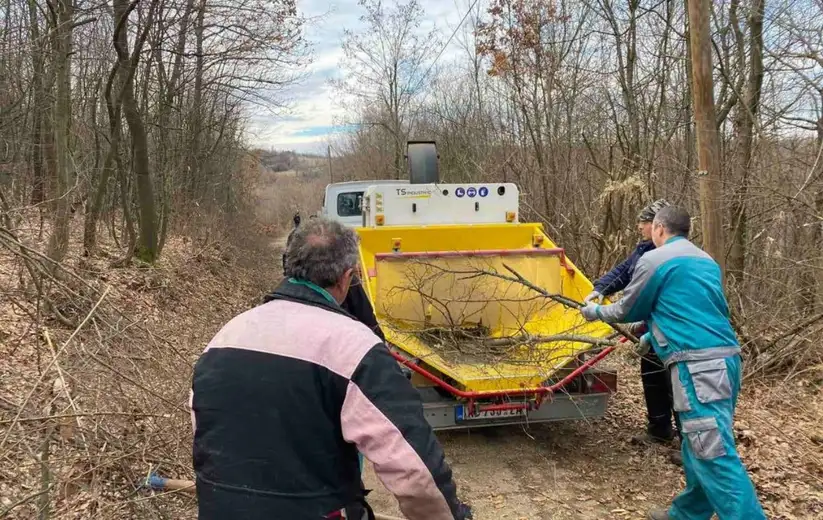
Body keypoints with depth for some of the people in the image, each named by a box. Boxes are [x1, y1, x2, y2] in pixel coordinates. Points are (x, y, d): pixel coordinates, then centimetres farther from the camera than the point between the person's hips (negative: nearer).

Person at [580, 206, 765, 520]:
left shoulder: (654, 259, -3)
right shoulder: (706, 261, 21)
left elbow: (627, 310, 7)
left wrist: (596, 311, 26)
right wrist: (653, 336, 45)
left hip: (699, 365, -9)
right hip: (725, 358, 9)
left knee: (716, 456, -9)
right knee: (701, 447, 18)